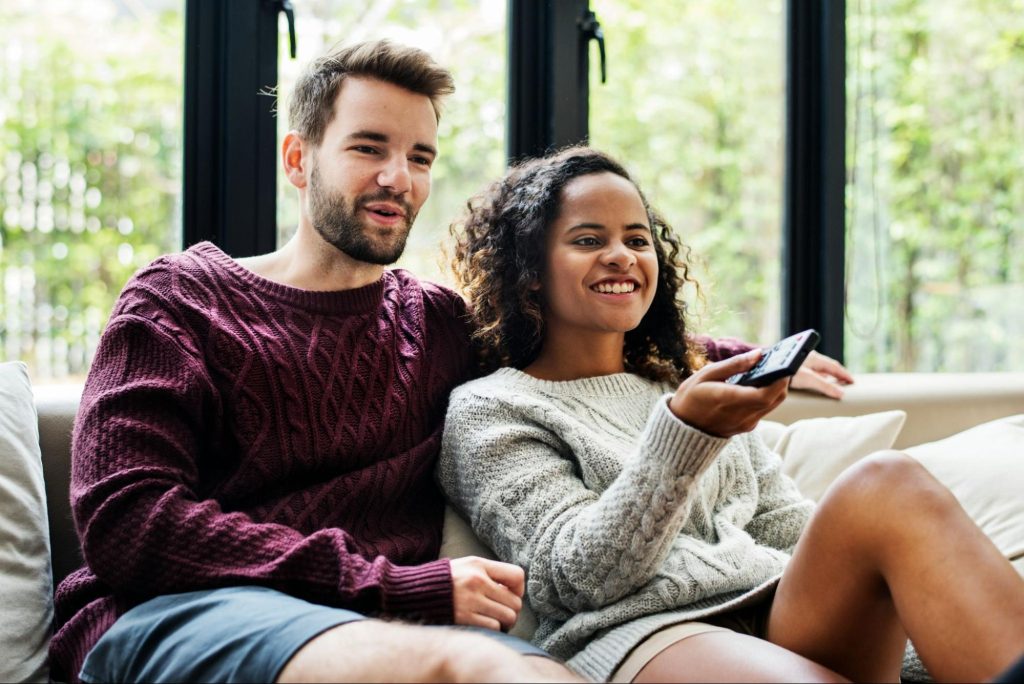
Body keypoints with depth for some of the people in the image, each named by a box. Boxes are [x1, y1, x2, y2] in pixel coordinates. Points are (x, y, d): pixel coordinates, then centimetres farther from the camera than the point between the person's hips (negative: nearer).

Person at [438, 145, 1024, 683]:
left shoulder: (688, 386, 27)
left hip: (784, 617, 6)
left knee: (888, 483, -27)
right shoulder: (488, 410, 10)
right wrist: (682, 434, -19)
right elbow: (579, 575, -4)